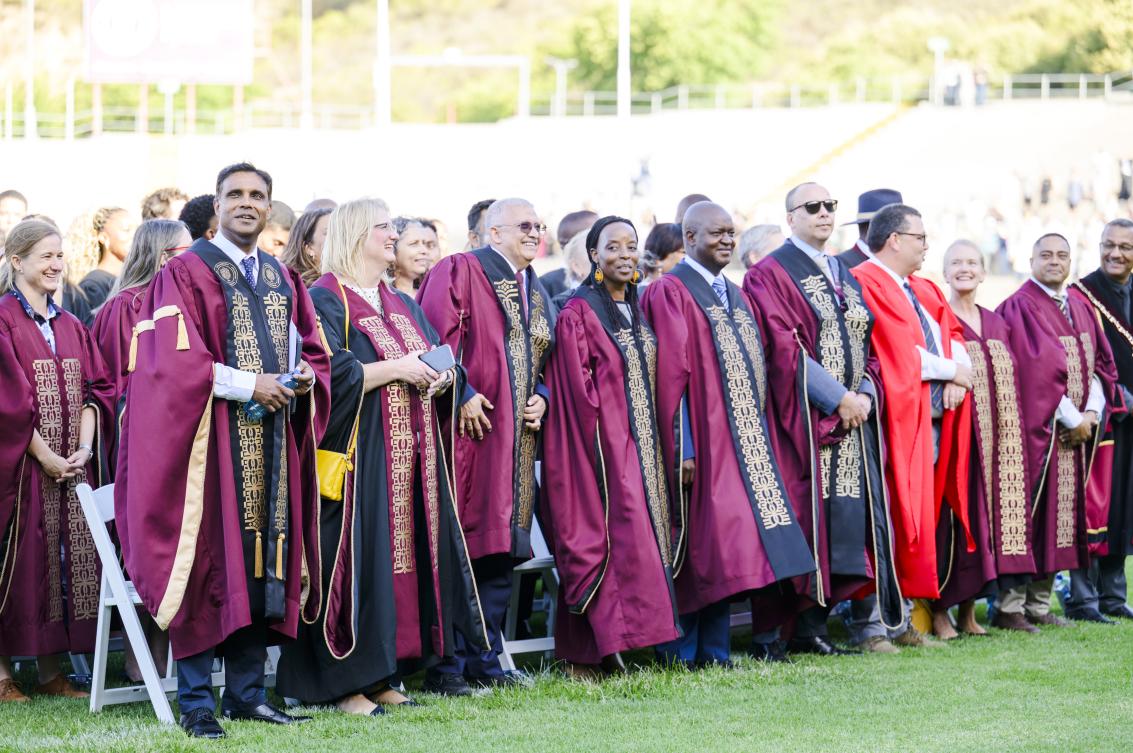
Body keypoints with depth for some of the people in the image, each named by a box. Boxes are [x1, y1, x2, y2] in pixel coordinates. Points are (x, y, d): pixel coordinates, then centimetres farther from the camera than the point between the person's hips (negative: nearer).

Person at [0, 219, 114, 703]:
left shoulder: (71, 328, 15)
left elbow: (94, 389, 8)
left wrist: (83, 449, -8)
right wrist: (44, 455, -17)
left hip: (72, 465, 6)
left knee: (68, 557, 3)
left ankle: (51, 671, 9)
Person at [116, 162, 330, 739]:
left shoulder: (283, 281, 16)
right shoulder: (186, 273, -4)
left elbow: (313, 353, 20)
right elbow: (172, 361, -13)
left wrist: (302, 378, -3)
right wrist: (248, 384, -17)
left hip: (271, 444, 6)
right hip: (211, 441, -6)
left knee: (263, 563, 5)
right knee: (207, 564, -7)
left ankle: (246, 692, 13)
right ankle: (195, 702, -4)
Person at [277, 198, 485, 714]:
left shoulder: (403, 306, 19)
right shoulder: (326, 300, -7)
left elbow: (441, 360, 18)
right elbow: (331, 374, -19)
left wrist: (441, 376, -5)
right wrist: (397, 368, -17)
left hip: (411, 458, 8)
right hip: (359, 455, -8)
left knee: (405, 555, 6)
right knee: (360, 559, -9)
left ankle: (381, 676, 12)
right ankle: (344, 683, -4)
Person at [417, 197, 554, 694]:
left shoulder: (536, 294, 20)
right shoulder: (459, 272, -3)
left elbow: (543, 360, 26)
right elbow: (434, 336, -14)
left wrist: (541, 398, 7)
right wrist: (462, 393, -20)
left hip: (516, 439, 8)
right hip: (470, 430, -8)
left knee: (502, 553, 8)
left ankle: (484, 659, 14)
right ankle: (445, 666, -6)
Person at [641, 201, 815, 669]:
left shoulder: (737, 297, 18)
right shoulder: (670, 293, -7)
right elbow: (670, 375, -13)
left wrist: (763, 438, 12)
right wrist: (682, 449, -18)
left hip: (745, 441, 8)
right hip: (704, 442, -8)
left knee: (728, 550, 6)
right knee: (703, 544, -8)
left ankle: (713, 651, 9)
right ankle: (683, 651, -2)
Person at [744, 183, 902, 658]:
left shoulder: (844, 277, 19)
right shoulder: (771, 275, -3)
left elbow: (868, 342, 17)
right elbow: (785, 348, -13)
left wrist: (865, 393, -2)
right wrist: (837, 397, -16)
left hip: (854, 416, 7)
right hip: (801, 418, -7)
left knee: (845, 520, 2)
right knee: (797, 523, -10)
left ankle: (812, 627, 9)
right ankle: (768, 633, -7)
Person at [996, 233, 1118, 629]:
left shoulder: (1081, 308, 15)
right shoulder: (1021, 307, -8)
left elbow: (1099, 362, 13)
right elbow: (1037, 369, -15)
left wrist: (1092, 411, -3)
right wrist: (1071, 418, -15)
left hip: (1079, 428, 7)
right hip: (1038, 427, -7)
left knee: (1062, 514, 6)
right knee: (1030, 511, -8)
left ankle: (1039, 601, 11)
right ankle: (1010, 603, -4)